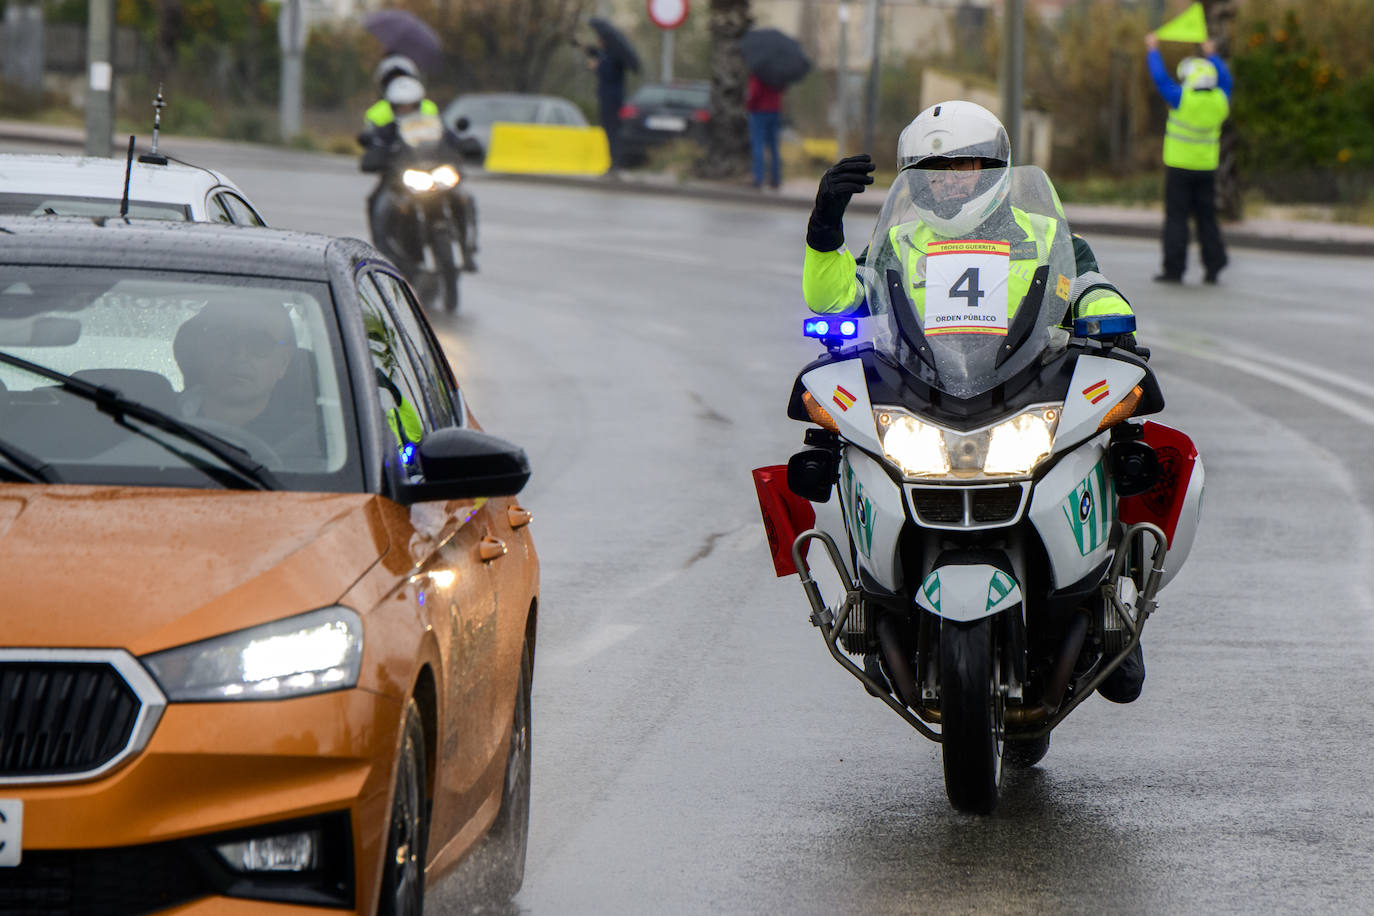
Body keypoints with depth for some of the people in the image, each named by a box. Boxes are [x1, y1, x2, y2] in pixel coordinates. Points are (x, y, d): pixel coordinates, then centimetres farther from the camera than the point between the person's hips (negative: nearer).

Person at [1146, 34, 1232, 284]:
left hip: (1180, 167, -4)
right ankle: (1213, 267, 5)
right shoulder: (1219, 101, 0)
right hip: (1207, 167, 4)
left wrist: (1153, 50, 11)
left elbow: (1160, 77, -4)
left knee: (1176, 218, -2)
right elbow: (1224, 79, 21)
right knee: (1207, 218, 9)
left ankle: (1174, 269, -4)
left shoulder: (1182, 99, -14)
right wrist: (1212, 55, 36)